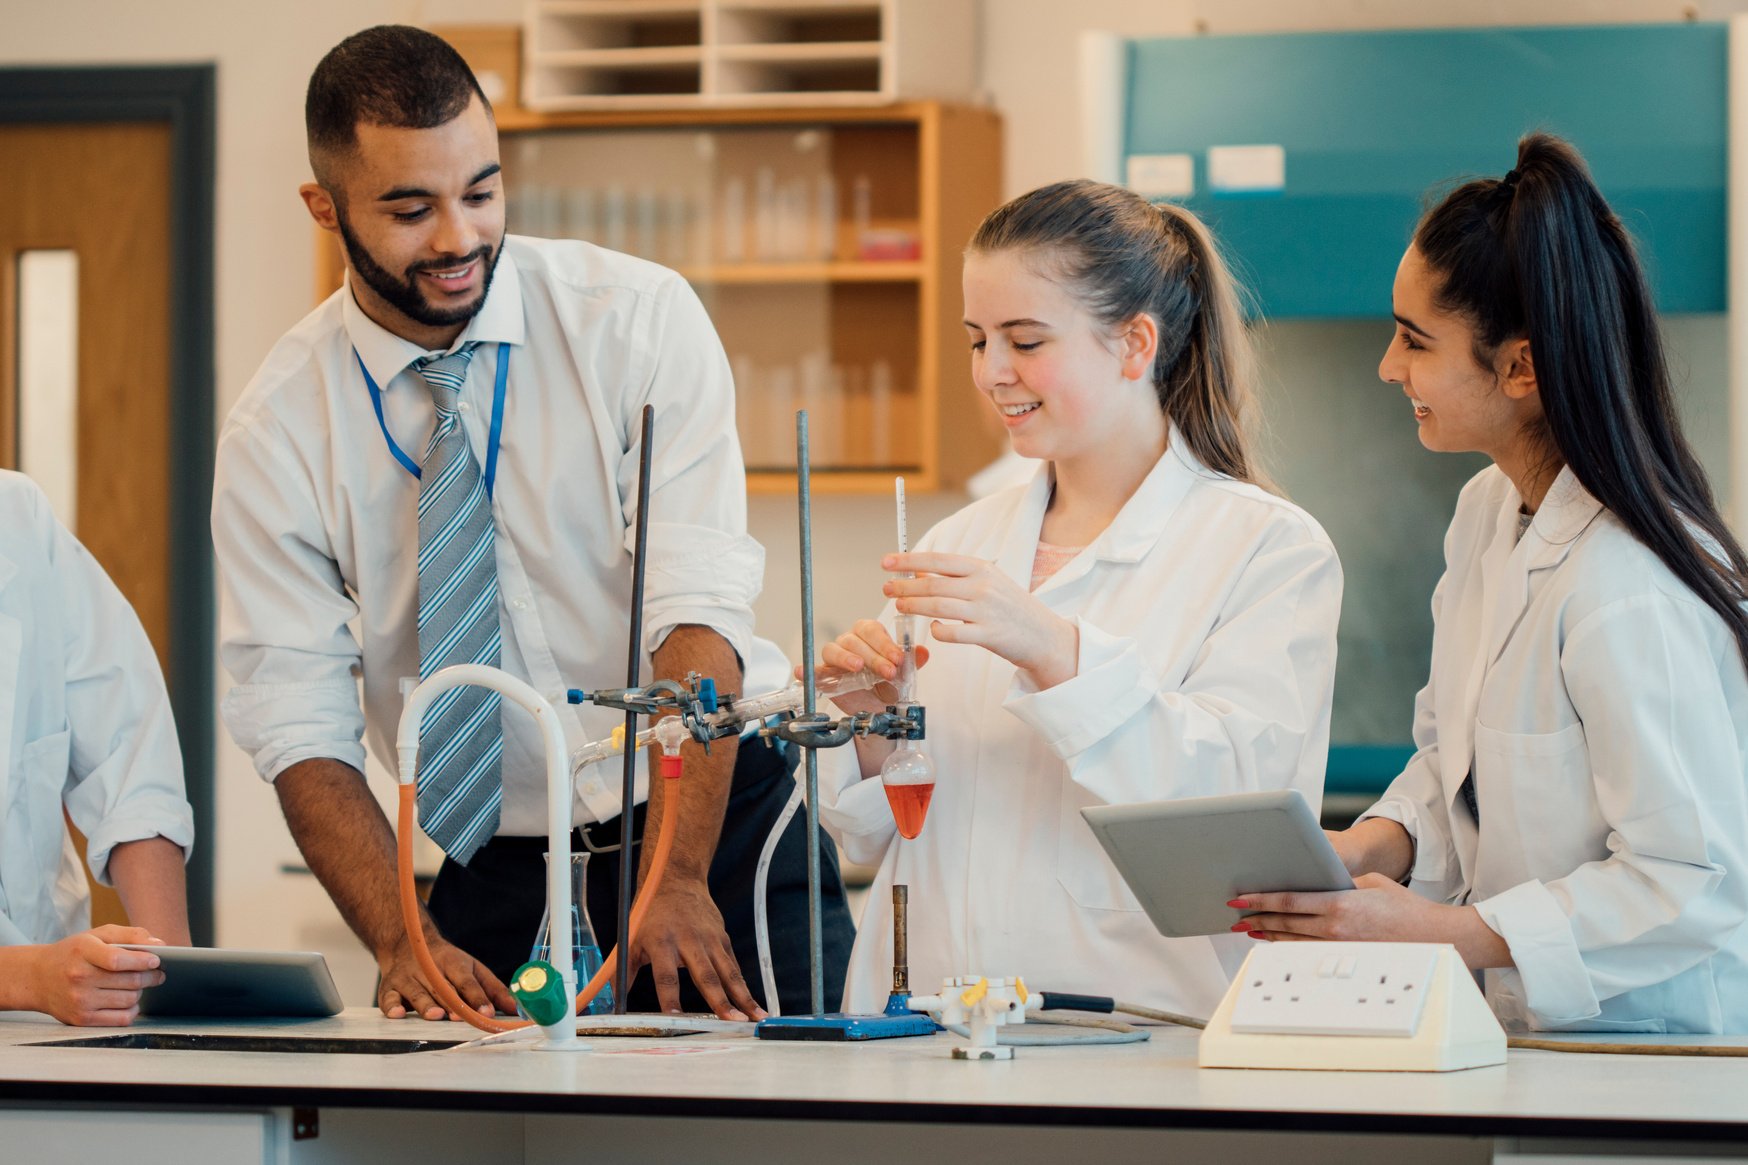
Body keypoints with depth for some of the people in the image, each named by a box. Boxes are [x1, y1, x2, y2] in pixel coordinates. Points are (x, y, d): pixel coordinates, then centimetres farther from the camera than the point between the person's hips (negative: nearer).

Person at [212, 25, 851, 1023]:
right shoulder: (275, 434, -3)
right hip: (498, 878, 1)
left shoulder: (638, 320, -7)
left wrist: (678, 882, -28)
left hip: (715, 818, -1)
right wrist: (403, 940, -23)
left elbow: (699, 613, -15)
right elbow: (301, 732, -6)